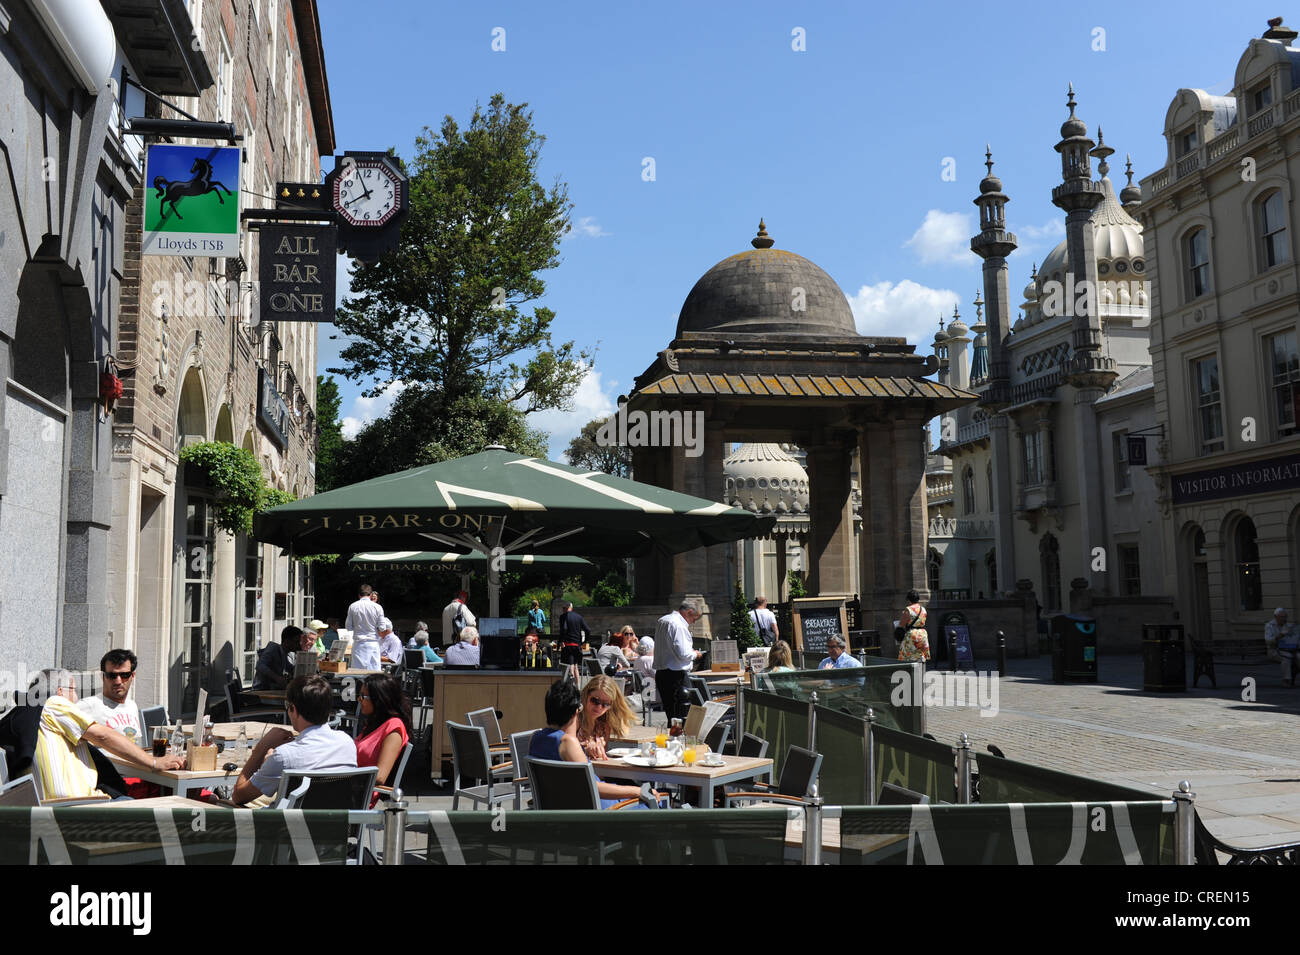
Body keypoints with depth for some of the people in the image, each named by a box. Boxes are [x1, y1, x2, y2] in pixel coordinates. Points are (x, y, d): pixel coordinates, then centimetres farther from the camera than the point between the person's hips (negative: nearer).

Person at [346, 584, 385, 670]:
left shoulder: (352, 607, -1)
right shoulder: (377, 607, -4)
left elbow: (348, 627, 3)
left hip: (358, 643, 1)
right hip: (373, 643, -1)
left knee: (358, 670, 3)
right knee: (374, 669, 1)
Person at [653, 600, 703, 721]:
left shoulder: (662, 621, 14)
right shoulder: (678, 625, -16)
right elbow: (683, 654, -22)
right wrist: (695, 654, -1)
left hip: (660, 673, 10)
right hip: (675, 675, -10)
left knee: (670, 714, 12)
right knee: (682, 717, -7)